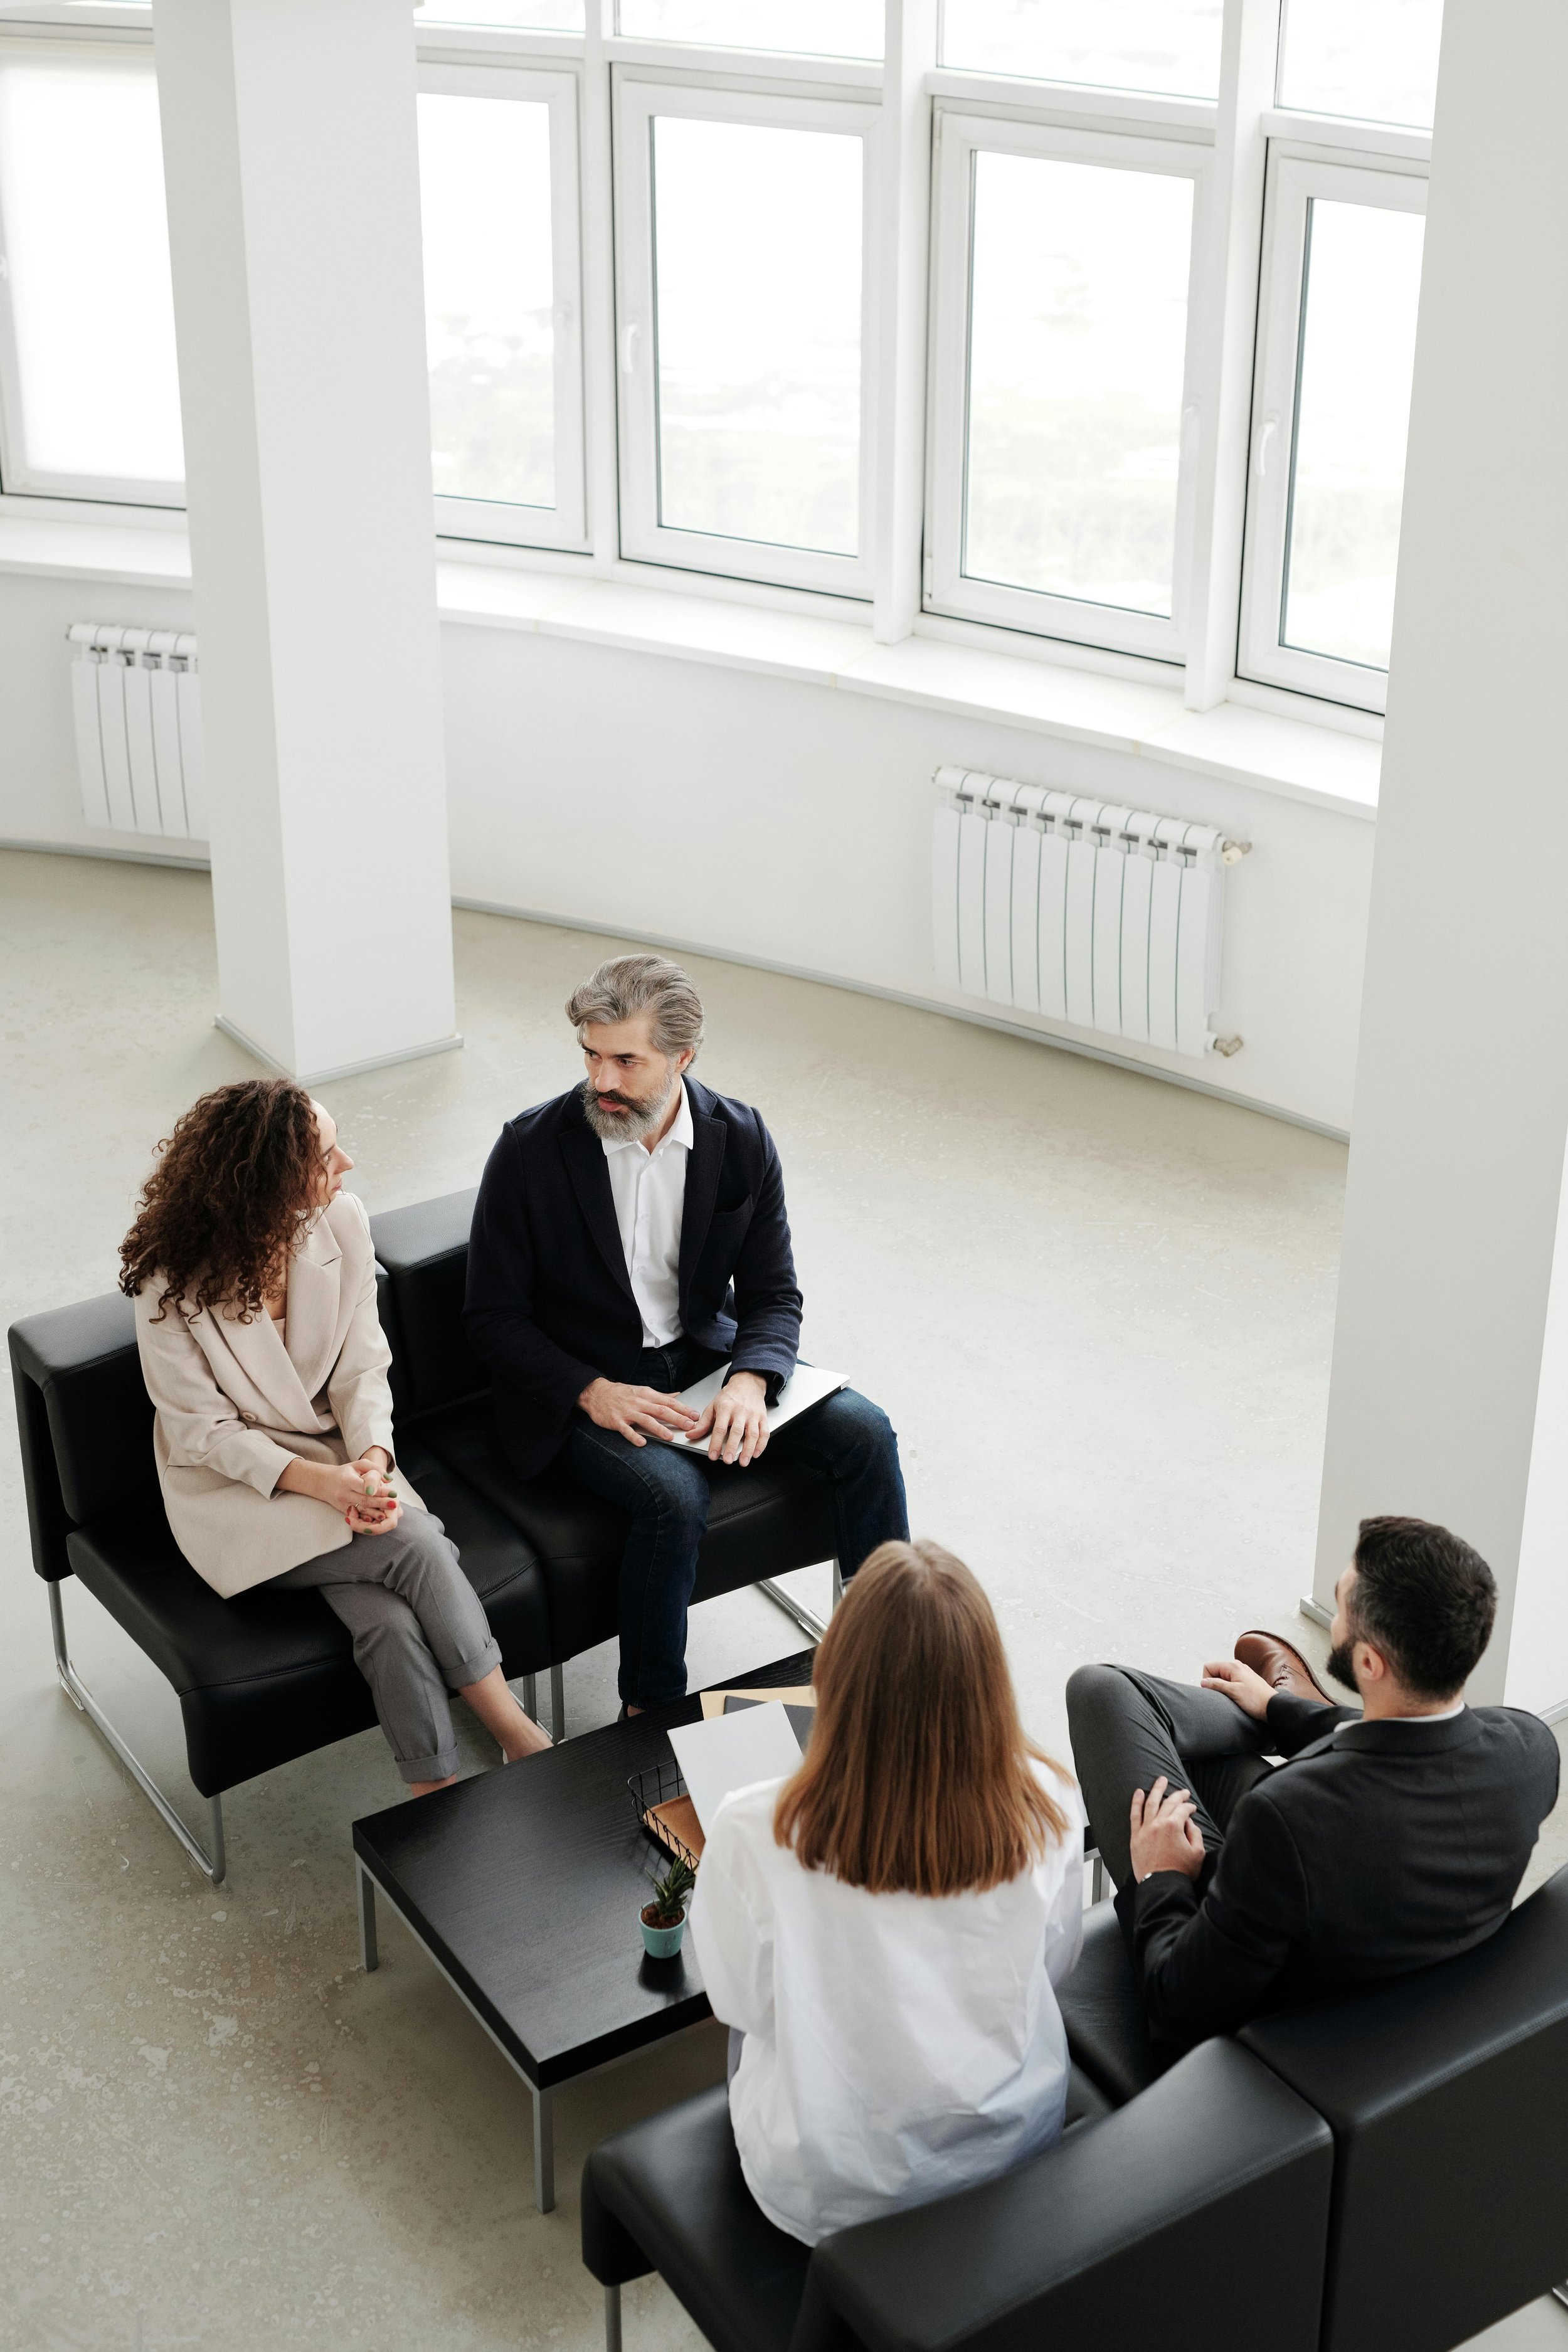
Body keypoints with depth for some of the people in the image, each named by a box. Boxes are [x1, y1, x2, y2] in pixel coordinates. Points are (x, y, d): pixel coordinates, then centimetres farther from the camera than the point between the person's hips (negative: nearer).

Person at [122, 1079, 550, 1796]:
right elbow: (200, 1432, -13)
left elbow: (363, 1367, 0)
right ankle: (516, 1735, -14)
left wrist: (372, 1458, -20)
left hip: (339, 1460, 4)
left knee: (392, 1621, -26)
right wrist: (313, 1480, -26)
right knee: (419, 1546, -27)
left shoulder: (341, 1222, -6)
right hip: (236, 1488, -4)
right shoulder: (173, 1285, -17)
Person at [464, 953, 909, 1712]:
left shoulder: (741, 1140, -5)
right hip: (578, 1385, -4)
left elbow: (773, 1294, 0)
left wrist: (749, 1382, -22)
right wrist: (594, 1392, -23)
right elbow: (493, 1317, -8)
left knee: (863, 1431, -14)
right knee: (673, 1495, -32)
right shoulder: (532, 1149, -13)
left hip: (706, 1357, 4)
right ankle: (649, 1719, -13)